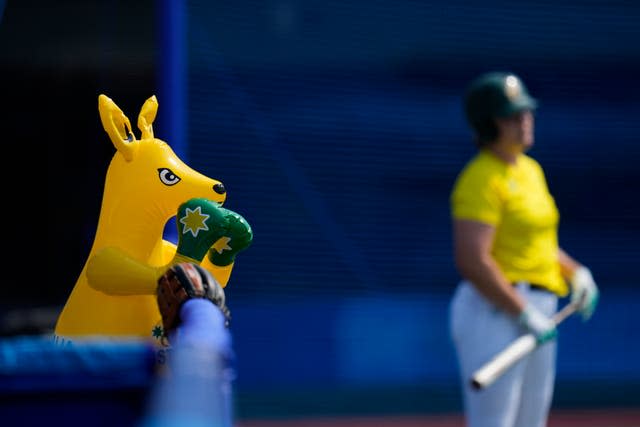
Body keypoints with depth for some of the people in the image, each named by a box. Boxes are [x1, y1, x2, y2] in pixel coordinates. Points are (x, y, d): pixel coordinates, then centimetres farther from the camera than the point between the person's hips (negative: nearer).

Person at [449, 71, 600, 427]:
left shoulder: (531, 170, 15)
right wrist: (524, 313, -22)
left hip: (537, 311, 10)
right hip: (495, 309, -10)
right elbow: (472, 261, -22)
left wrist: (575, 272, 12)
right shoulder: (482, 179, -13)